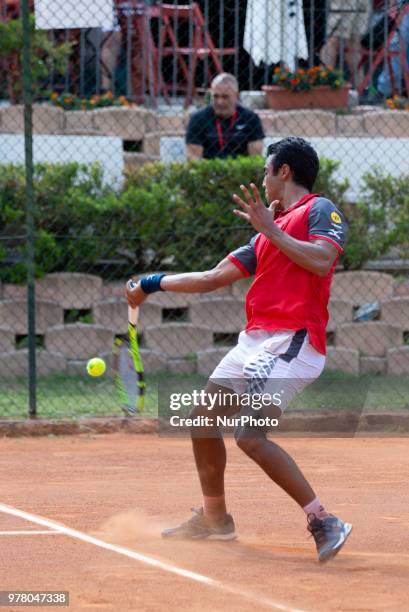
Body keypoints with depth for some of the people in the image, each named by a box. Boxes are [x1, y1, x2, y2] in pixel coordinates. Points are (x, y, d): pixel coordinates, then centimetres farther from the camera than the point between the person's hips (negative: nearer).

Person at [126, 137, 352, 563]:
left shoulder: (320, 211, -1)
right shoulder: (266, 234, 23)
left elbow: (321, 261, -20)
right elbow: (213, 278, 28)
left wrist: (271, 229, -14)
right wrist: (154, 284, 31)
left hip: (293, 340, -9)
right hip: (254, 339, 9)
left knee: (250, 435, -22)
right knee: (204, 420, 16)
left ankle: (323, 523, -18)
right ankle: (214, 518, 33)